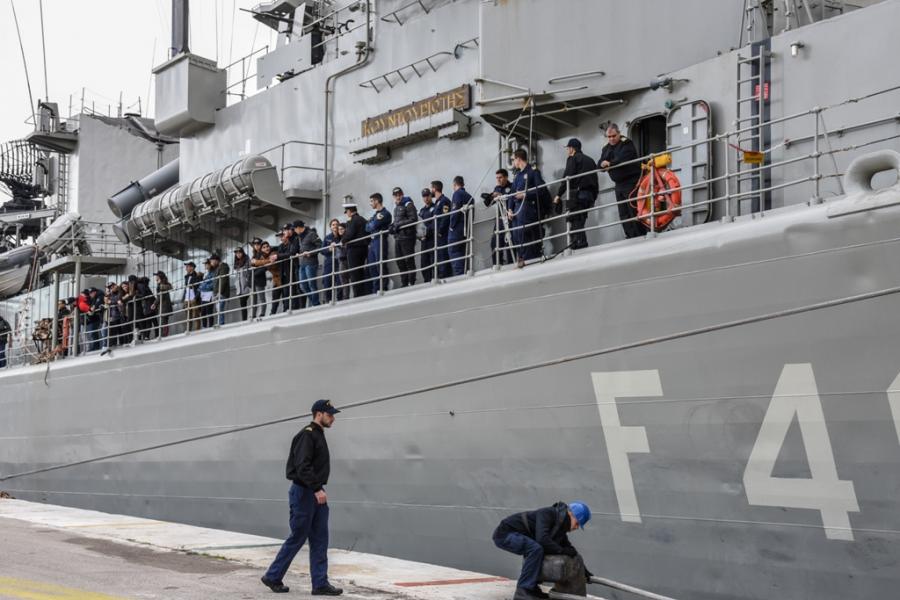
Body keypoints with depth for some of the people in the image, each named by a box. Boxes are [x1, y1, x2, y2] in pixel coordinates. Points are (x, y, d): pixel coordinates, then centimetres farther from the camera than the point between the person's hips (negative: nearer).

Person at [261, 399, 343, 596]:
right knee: (297, 538, -1)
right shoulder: (307, 435, -15)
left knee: (320, 540, 5)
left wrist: (318, 489, 18)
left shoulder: (318, 435, 16)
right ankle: (273, 577, 12)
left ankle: (320, 583, 6)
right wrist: (317, 489, -29)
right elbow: (303, 467, -24)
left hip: (315, 493, 9)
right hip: (303, 493, -9)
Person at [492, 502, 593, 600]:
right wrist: (561, 550, -25)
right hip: (504, 534, -10)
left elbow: (569, 549, 19)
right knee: (536, 549, -27)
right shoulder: (547, 514, -21)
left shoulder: (560, 525, 7)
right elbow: (542, 539, -34)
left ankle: (531, 587, 14)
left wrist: (583, 569, 16)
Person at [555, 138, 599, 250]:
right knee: (580, 221, 8)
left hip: (576, 194, -7)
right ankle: (581, 245, 0)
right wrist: (594, 197, 21)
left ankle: (580, 243, -20)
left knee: (575, 221, -10)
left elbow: (567, 177, -9)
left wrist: (559, 195, -8)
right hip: (589, 195, 7)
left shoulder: (572, 159, 0)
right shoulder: (590, 160, 22)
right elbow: (595, 179, 20)